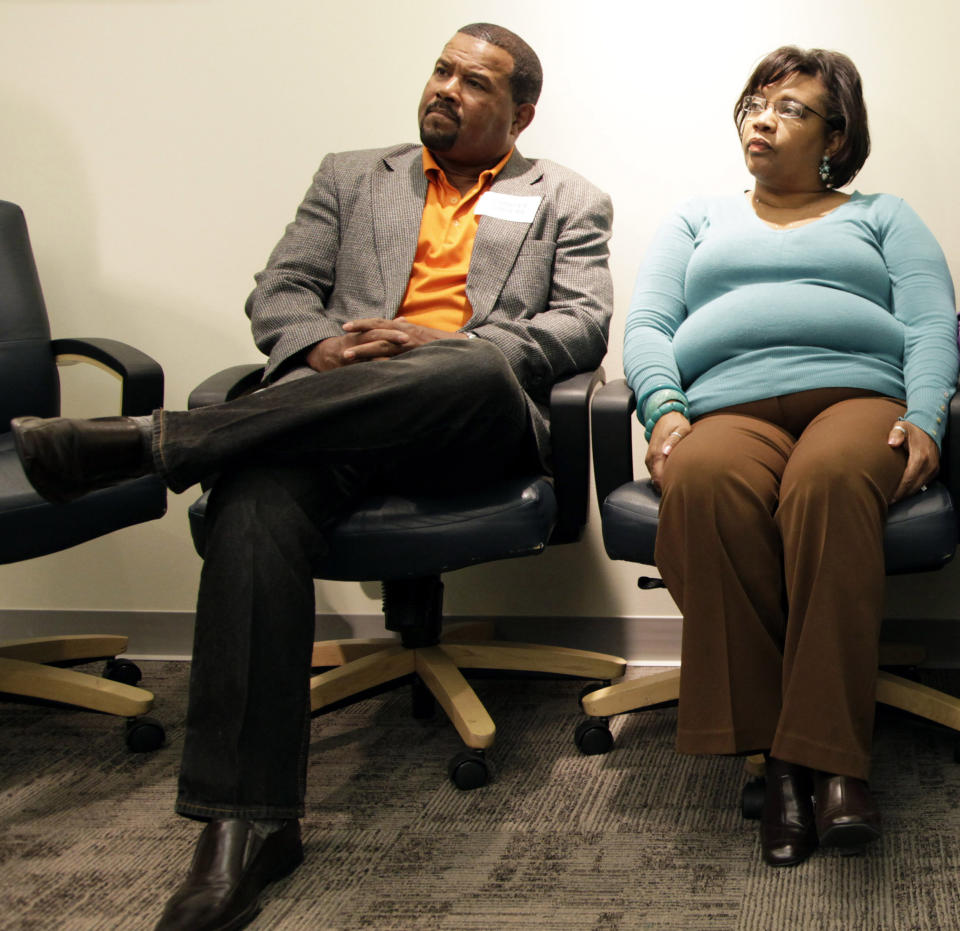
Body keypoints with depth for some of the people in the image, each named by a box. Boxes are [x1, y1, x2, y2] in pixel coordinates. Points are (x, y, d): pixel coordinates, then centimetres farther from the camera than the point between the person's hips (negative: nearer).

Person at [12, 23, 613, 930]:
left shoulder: (568, 201, 22)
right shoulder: (351, 177, 27)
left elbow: (584, 324, 6)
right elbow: (277, 294, 18)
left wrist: (451, 347, -11)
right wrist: (320, 347, -7)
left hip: (470, 424, -1)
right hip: (331, 405, 1)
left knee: (477, 370, -39)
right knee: (257, 495, -34)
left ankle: (150, 439, -35)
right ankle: (246, 822, -36)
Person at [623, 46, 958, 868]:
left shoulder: (880, 216, 29)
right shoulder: (700, 220, 33)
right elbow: (646, 328, 18)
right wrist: (664, 410, -4)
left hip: (858, 398, -1)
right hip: (729, 408, 1)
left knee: (829, 479, -41)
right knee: (702, 484, -39)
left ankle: (832, 759, -42)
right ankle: (774, 750, -34)